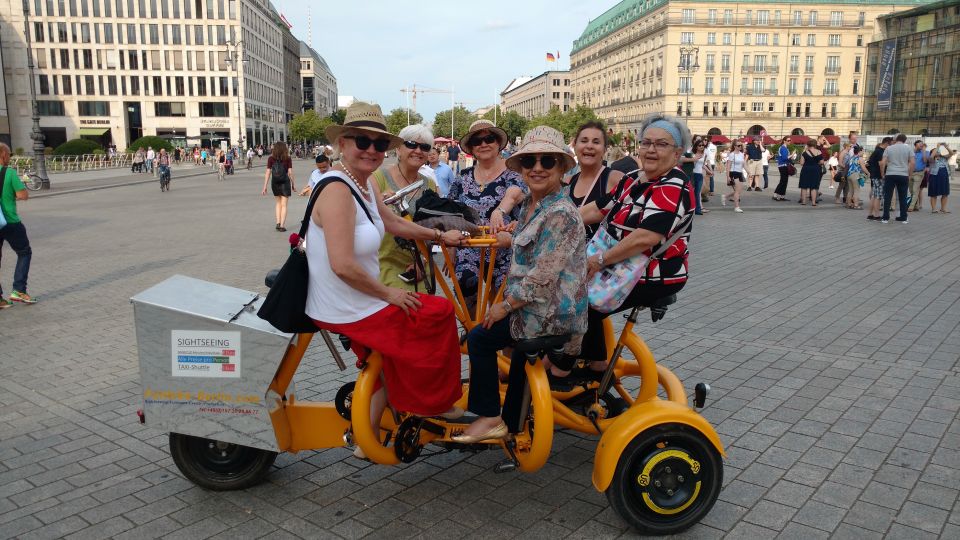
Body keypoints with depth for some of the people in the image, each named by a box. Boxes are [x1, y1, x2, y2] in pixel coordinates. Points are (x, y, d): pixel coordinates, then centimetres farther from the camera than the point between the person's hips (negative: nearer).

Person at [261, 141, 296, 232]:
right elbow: (290, 172, -8)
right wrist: (293, 184, 3)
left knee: (278, 203, 20)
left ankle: (278, 223, 12)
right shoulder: (287, 158, -6)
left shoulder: (271, 158, -2)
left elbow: (268, 172, -4)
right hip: (285, 182, -2)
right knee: (283, 205, 4)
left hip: (274, 183, 2)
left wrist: (265, 187, -2)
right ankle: (282, 226, 2)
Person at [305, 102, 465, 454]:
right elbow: (343, 266, -31)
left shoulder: (366, 184, 4)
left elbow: (392, 223, 20)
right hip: (346, 312, -10)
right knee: (441, 312, 1)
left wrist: (439, 236, 23)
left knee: (393, 357, 26)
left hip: (357, 302, 10)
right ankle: (434, 403, 22)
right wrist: (389, 294, -19)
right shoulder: (337, 190, -26)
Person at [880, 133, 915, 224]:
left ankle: (885, 217, 1)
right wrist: (908, 173, 8)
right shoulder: (908, 149, 3)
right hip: (903, 175, 1)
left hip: (890, 175, -1)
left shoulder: (889, 148, 3)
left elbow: (882, 163, -3)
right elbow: (912, 163, -2)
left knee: (887, 197, 3)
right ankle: (903, 218, 12)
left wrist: (882, 174, 7)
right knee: (903, 197, 8)